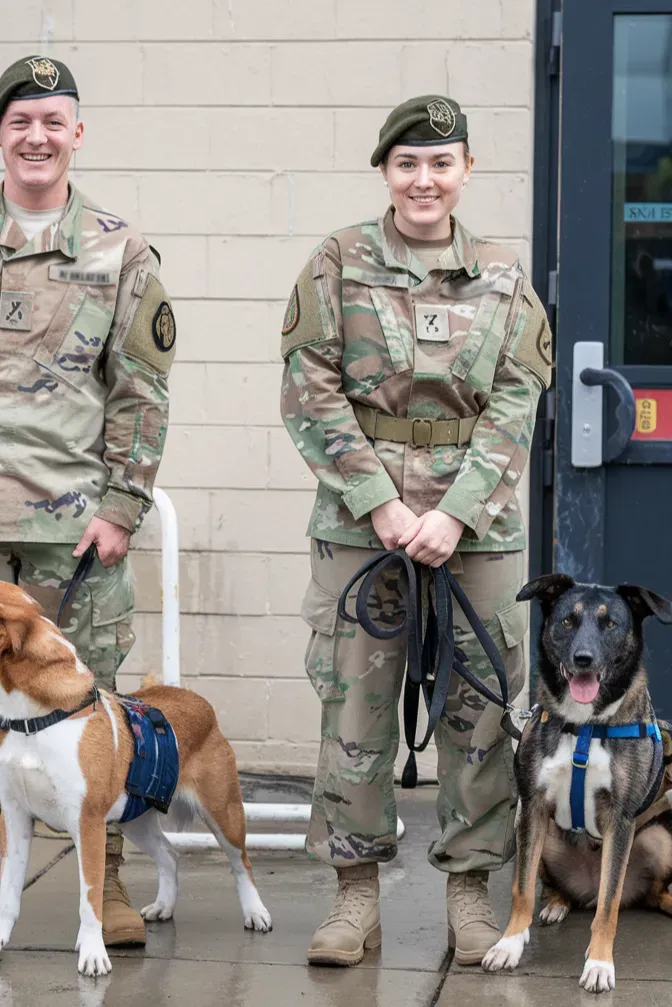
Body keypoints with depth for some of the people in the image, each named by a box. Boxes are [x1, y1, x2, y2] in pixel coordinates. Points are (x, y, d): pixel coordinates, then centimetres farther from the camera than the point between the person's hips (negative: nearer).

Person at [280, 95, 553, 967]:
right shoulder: (339, 263, 2)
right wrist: (382, 503, -11)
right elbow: (309, 393, -3)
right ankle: (357, 893, 13)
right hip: (361, 521, -1)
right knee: (355, 706, 2)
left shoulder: (504, 276, 8)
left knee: (479, 709, 4)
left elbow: (518, 403, 2)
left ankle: (470, 890, 16)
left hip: (478, 525, 1)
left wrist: (456, 512, -10)